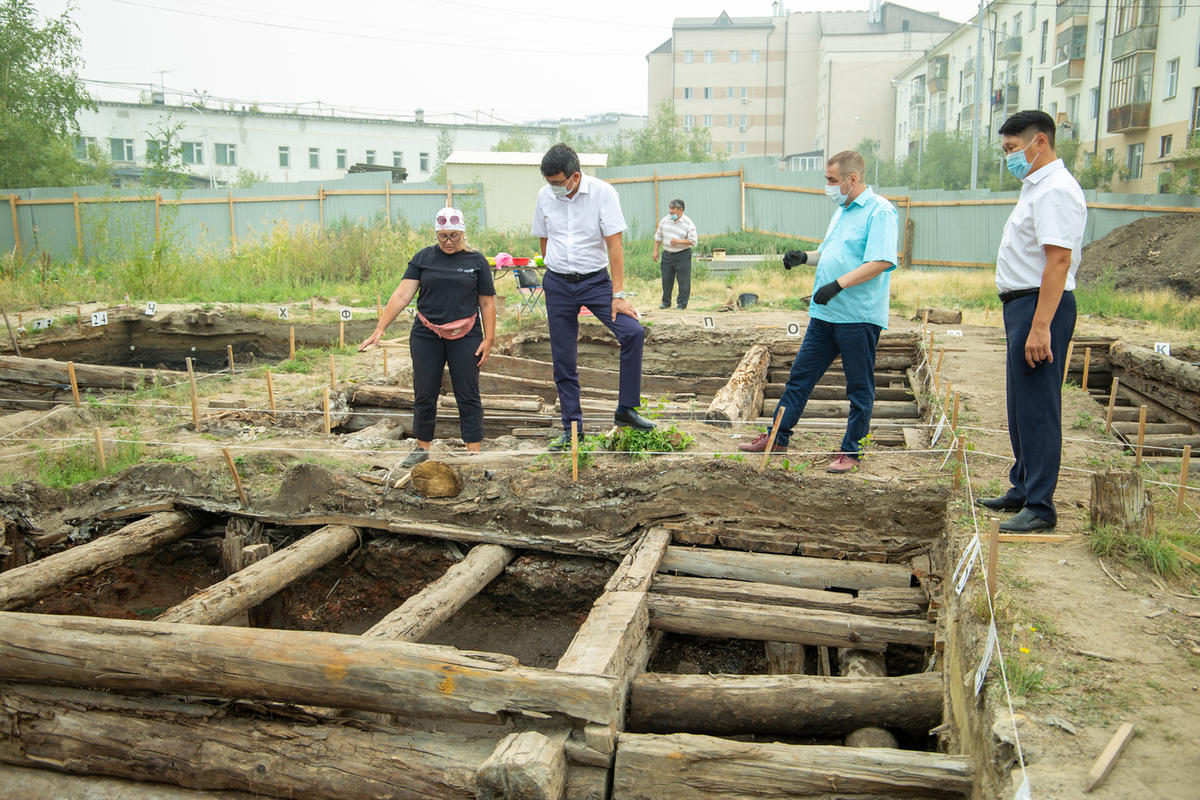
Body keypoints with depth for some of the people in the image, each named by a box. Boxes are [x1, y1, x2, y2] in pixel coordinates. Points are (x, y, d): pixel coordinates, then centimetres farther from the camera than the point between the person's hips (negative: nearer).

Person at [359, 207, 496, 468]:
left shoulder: (476, 261, 3)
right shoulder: (423, 258, 4)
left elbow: (487, 303, 4)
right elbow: (402, 294, -2)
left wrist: (488, 339, -3)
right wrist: (380, 328, -9)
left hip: (464, 338, -1)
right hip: (426, 337, 1)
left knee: (468, 396, 1)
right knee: (424, 395, 7)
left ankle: (474, 453, 8)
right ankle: (422, 449, 23)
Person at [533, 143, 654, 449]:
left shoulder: (602, 193, -11)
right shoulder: (544, 196, 0)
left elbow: (614, 245, -13)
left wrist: (618, 294, -16)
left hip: (595, 280, -2)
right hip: (557, 285, 2)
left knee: (633, 332, -22)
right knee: (563, 360, 4)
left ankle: (626, 409, -10)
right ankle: (572, 427, 17)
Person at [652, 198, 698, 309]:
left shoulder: (688, 223, -9)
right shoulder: (665, 220, 5)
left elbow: (693, 241, -11)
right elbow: (658, 236, 15)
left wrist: (678, 241, -22)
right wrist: (655, 251, 10)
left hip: (682, 255, -4)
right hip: (667, 254, 4)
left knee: (683, 280, -1)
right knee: (666, 279, 8)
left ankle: (682, 304, 9)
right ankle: (666, 302, 22)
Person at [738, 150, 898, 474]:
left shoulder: (880, 211, -11)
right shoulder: (842, 210, 17)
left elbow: (881, 261, -21)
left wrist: (839, 284, -26)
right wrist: (804, 256, 8)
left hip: (859, 316, -9)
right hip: (825, 313, 9)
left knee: (859, 387, 4)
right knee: (800, 375, 11)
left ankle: (851, 451, 14)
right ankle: (778, 437, 20)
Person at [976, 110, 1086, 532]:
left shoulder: (1056, 190, -15)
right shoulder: (1036, 186, 18)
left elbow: (1059, 260, -23)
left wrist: (1040, 327, -28)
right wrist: (1026, 320, 17)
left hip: (1042, 306, -11)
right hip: (1022, 305, 11)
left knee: (1038, 407, -7)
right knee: (1021, 405, 17)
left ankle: (1039, 506, 0)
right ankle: (1022, 490, 29)